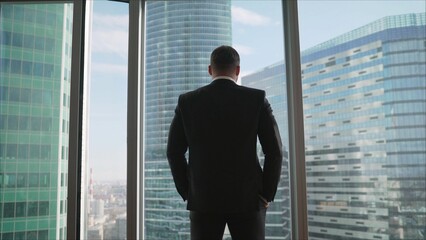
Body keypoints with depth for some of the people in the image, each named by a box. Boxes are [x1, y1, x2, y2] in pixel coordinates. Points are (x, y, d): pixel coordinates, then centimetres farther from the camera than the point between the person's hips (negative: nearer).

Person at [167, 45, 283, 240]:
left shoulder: (187, 101, 0)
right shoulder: (257, 99, -3)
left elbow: (174, 152, 1)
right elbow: (274, 151, -7)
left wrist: (188, 195, 9)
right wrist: (266, 195, 2)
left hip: (203, 200, 1)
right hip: (247, 199, -1)